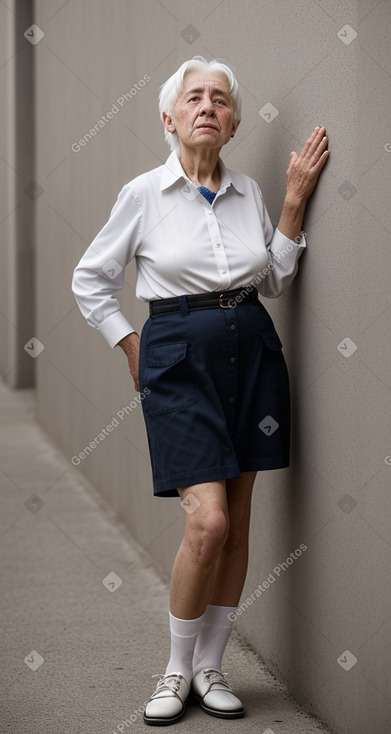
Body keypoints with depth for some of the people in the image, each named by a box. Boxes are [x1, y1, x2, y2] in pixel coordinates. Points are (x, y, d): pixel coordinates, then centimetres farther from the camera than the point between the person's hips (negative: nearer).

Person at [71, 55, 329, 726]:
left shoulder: (248, 192, 8)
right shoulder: (144, 194, -3)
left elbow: (274, 281, 13)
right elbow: (90, 280, 6)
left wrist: (295, 200, 6)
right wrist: (133, 349, 3)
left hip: (252, 352, 4)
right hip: (178, 357, -4)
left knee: (237, 522, 5)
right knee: (208, 522, -15)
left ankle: (210, 668, 17)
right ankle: (177, 670, 4)